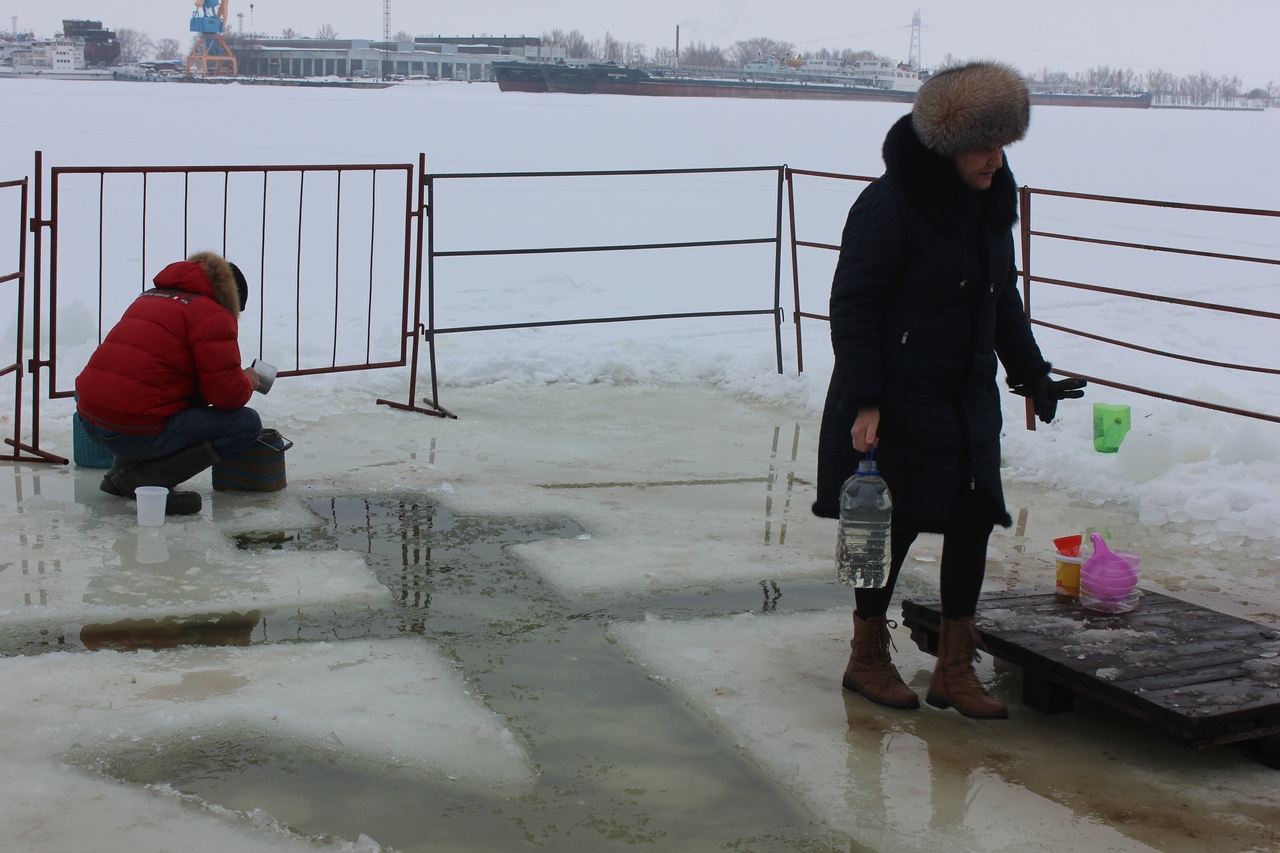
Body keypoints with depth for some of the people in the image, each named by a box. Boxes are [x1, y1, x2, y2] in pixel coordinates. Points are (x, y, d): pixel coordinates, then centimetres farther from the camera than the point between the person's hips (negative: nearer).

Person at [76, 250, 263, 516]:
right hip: (137, 432, -9)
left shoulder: (150, 296, 22)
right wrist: (248, 382, 13)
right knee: (247, 423, -1)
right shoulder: (213, 316, -4)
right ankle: (148, 477, -8)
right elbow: (226, 392, -11)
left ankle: (121, 471, 18)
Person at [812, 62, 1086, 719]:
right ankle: (867, 659, 22)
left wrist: (1030, 372, 18)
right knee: (896, 525, 2)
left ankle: (954, 670, 14)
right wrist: (864, 402, -20)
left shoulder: (991, 199, 6)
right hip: (898, 399, -7)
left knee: (973, 517, 2)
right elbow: (852, 306, -16)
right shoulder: (890, 205, -18)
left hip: (968, 395, 7)